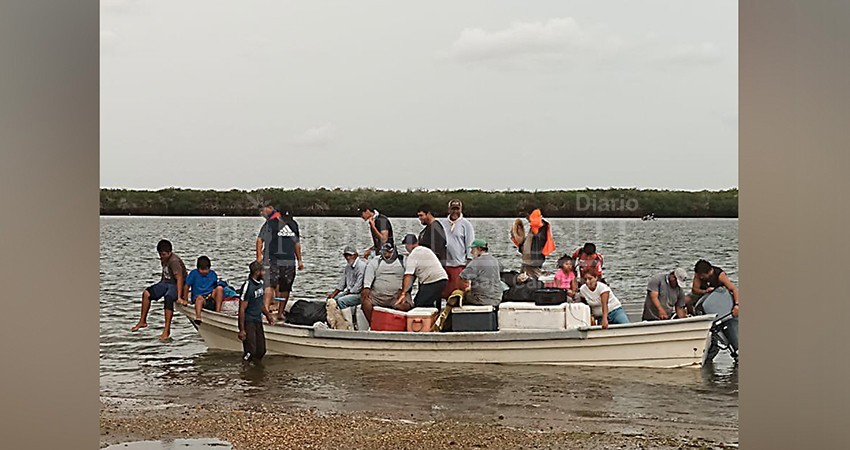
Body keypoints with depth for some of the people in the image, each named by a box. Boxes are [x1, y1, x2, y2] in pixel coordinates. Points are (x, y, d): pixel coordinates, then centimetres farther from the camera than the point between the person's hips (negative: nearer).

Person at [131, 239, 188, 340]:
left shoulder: (174, 261, -23)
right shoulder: (163, 259, 5)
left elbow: (179, 278, -31)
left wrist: (179, 297, -37)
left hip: (176, 285, -9)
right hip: (165, 282, 9)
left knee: (168, 299, -37)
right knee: (146, 293, -9)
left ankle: (167, 330, -34)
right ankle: (142, 321, 2)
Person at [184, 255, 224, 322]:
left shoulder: (213, 274, 11)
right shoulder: (194, 273, 3)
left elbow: (215, 287, 13)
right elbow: (187, 286, 4)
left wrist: (213, 295, -7)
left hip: (212, 300, 3)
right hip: (197, 298, -3)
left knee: (220, 288, -24)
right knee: (200, 298, -39)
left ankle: (218, 311, -31)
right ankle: (198, 317, -64)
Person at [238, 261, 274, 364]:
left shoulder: (260, 283, 8)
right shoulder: (247, 286, -19)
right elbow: (242, 309, -18)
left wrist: (268, 315, 8)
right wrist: (242, 330, -19)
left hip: (258, 321, 8)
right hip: (248, 322, -8)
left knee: (261, 350, 9)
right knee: (250, 351, -13)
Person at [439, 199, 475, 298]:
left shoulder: (465, 224, 2)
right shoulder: (442, 223, 12)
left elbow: (470, 243, 1)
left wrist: (469, 259, -5)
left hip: (460, 264, -4)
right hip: (444, 263, 4)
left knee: (459, 290, -6)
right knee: (444, 291, 4)